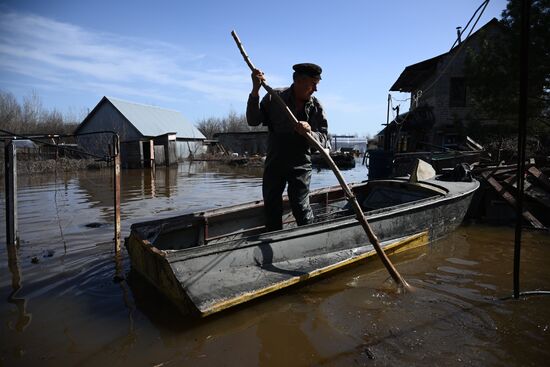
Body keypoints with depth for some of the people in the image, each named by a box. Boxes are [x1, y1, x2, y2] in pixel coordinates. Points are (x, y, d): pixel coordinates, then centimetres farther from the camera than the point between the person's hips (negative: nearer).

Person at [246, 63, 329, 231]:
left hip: (300, 165, -2)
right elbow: (253, 121, -7)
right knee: (271, 208, 11)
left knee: (301, 208, -7)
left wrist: (309, 133, -29)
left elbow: (323, 140, -6)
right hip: (274, 163, 2)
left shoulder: (315, 106, -3)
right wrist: (255, 91, -18)